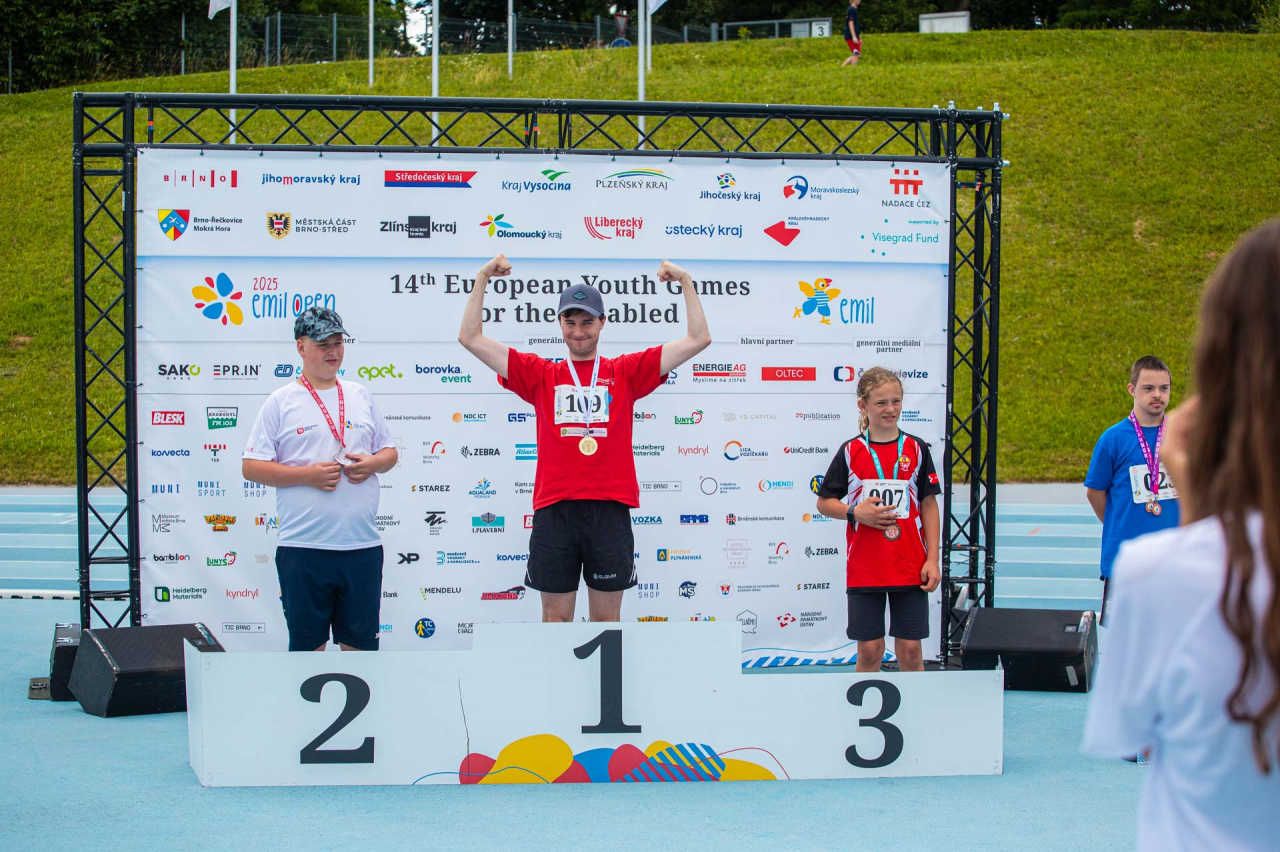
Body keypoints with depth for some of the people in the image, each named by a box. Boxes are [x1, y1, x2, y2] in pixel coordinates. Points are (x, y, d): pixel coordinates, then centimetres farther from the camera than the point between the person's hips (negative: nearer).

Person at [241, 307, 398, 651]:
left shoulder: (360, 396, 13)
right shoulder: (281, 402, 1)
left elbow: (389, 451, 19)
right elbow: (251, 467, -4)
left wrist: (373, 463, -4)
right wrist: (307, 474, -15)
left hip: (362, 544, 3)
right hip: (304, 547, -3)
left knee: (360, 641, 9)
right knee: (307, 643, 5)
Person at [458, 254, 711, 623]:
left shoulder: (626, 372, 10)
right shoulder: (540, 375, 10)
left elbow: (698, 339, 7)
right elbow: (471, 338, 8)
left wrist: (685, 282, 2)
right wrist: (483, 279, 4)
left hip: (610, 509, 0)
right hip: (554, 509, 0)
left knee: (607, 619, 8)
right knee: (556, 617, 6)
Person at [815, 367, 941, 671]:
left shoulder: (916, 449, 3)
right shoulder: (851, 451, 1)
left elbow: (929, 506, 5)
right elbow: (824, 503, 5)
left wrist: (933, 559, -1)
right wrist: (855, 513, -14)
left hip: (910, 567, 1)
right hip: (863, 570, 0)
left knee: (910, 649, 3)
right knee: (869, 649, 3)